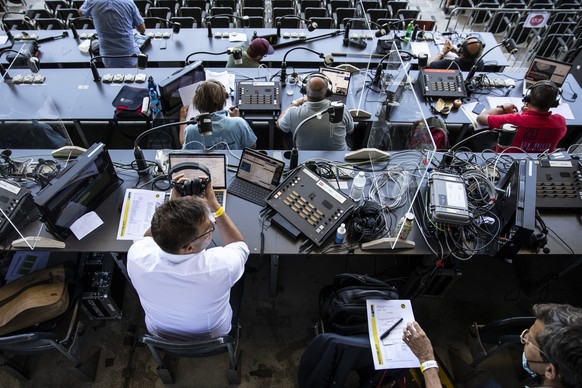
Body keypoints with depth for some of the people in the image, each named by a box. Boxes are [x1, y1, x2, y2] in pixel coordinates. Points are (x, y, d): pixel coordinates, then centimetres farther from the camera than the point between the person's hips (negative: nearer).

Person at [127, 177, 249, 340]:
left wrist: (173, 203, -16)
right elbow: (240, 245, -18)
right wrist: (214, 205, -21)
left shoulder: (137, 256, -37)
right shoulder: (220, 265, -45)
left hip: (161, 334, 3)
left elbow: (149, 237, -8)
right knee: (238, 269, 22)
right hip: (213, 335, -2)